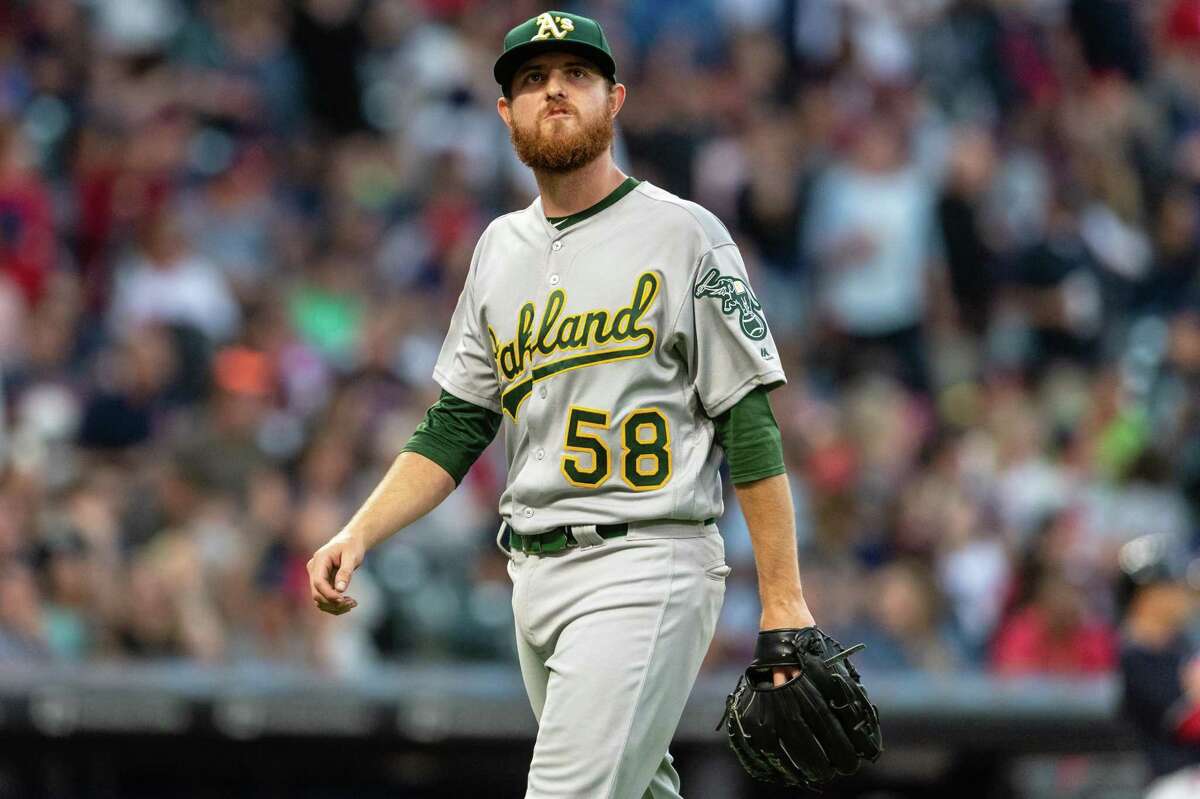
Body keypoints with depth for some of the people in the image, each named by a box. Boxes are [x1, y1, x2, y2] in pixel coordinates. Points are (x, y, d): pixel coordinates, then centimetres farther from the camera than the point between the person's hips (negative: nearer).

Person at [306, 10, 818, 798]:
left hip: (645, 567, -7)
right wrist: (359, 534, 2)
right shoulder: (501, 248, 16)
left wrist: (785, 602, -11)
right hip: (536, 575, 7)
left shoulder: (683, 234, -3)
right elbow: (454, 428, 17)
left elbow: (750, 426, -6)